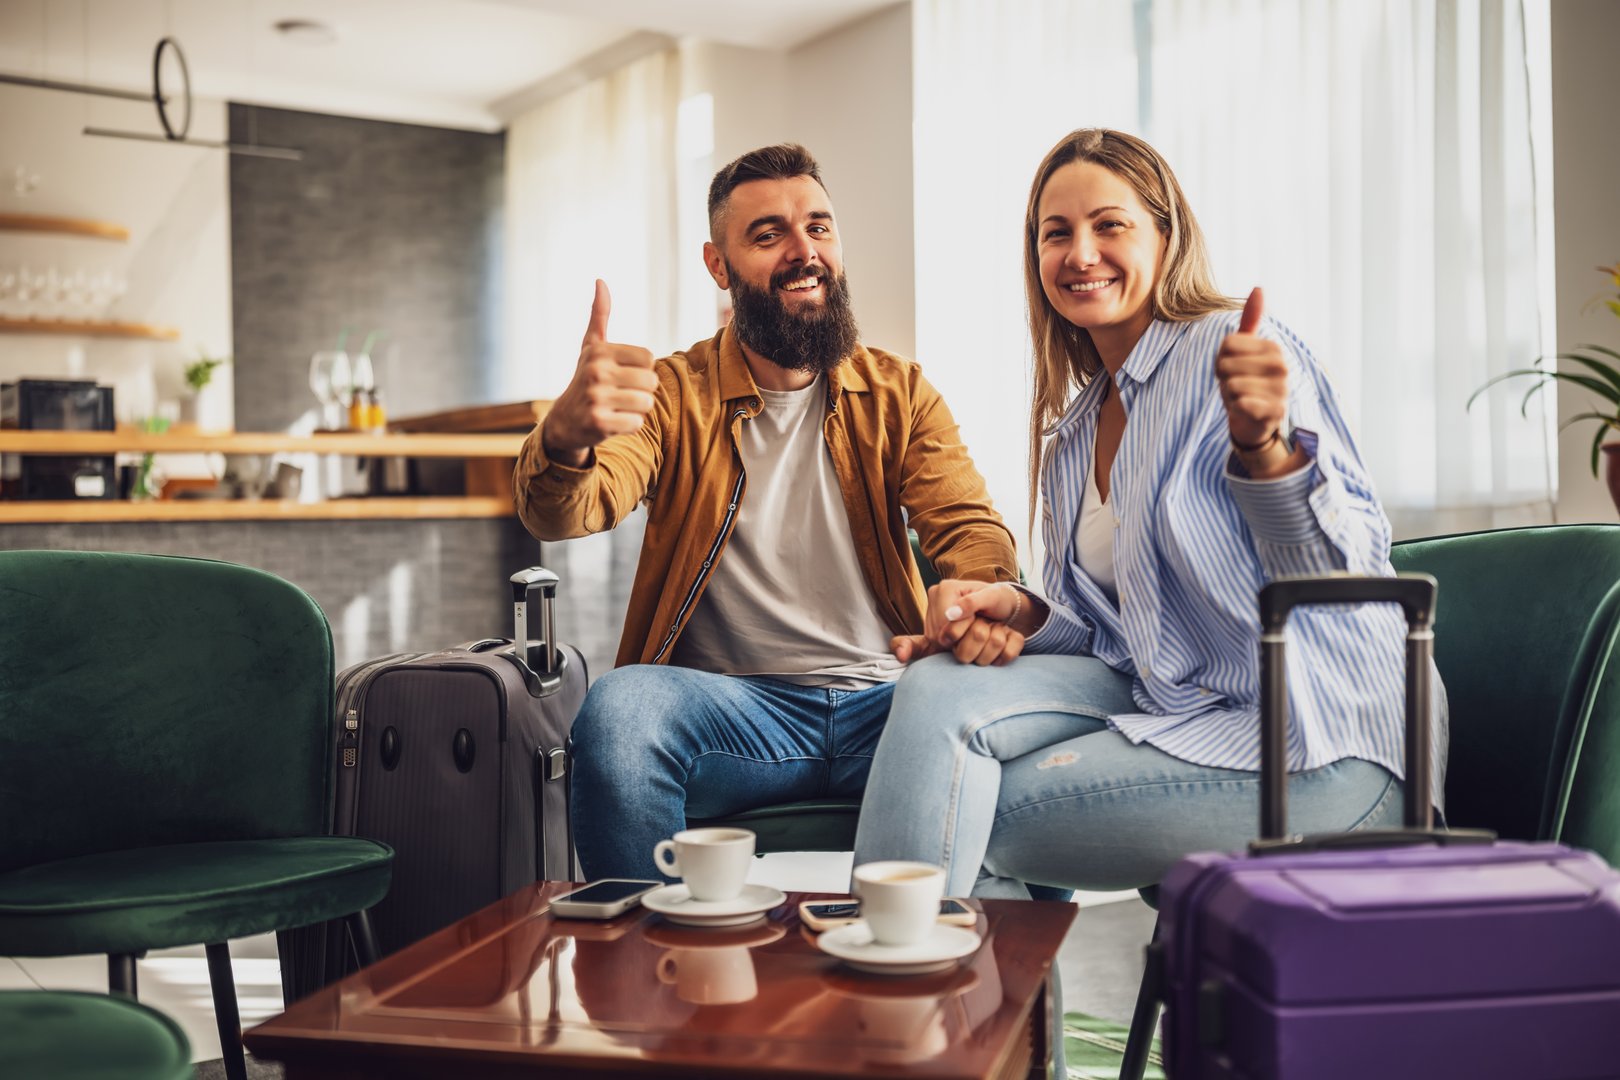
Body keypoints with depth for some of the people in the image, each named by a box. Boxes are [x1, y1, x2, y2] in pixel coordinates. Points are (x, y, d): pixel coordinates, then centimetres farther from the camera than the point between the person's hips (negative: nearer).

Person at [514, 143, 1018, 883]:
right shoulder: (672, 394, 6)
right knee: (619, 709, -33)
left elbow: (967, 526, 2)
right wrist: (566, 439, -38)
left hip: (882, 704, 2)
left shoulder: (899, 394, 13)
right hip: (730, 707, -1)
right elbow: (564, 514, -11)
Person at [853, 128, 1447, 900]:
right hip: (1169, 706, 7)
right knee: (939, 693, -16)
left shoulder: (1230, 351, -9)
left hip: (1322, 748, -7)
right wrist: (1026, 617, -3)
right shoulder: (1073, 433, 14)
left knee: (960, 817, -20)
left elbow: (1345, 569, -18)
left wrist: (1262, 443, -37)